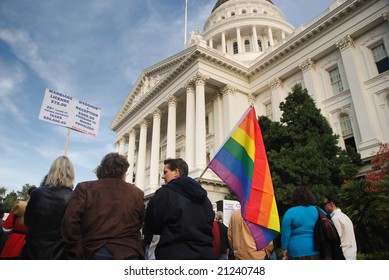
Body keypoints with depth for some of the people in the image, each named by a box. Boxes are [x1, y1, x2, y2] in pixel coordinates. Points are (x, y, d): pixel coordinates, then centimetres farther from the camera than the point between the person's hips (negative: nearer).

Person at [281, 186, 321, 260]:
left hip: (297, 252, -3)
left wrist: (284, 250, 2)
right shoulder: (318, 211, 6)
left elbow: (285, 234, -6)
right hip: (316, 252, 4)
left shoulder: (290, 213, -5)